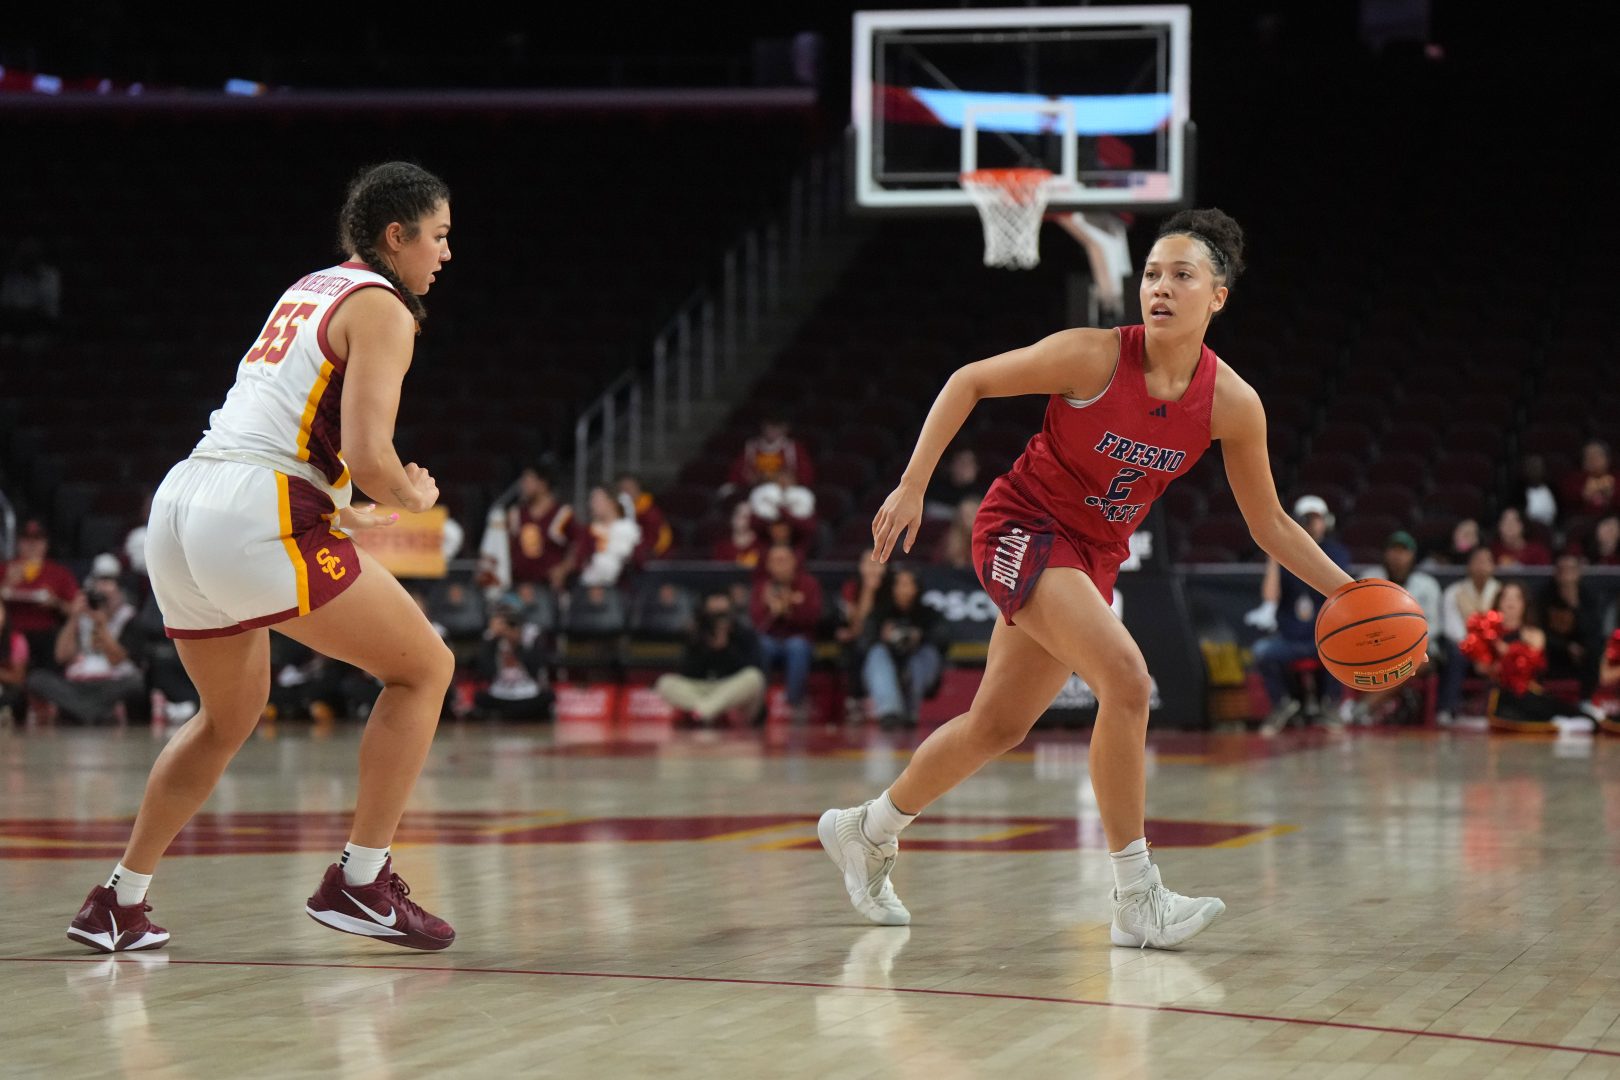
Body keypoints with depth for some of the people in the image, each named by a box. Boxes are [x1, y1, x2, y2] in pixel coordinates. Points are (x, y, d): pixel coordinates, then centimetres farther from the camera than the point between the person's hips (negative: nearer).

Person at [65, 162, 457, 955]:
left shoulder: (307, 291, 24)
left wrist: (340, 513, 33)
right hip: (257, 517, -9)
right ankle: (358, 883, -1)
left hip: (179, 504, 9)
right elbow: (367, 454, -13)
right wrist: (413, 497, 6)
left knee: (231, 715, 27)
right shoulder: (381, 309, -2)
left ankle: (117, 904, 27)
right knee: (423, 666, 3)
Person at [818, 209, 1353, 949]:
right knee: (1126, 678, -25)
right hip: (1022, 527, -6)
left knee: (999, 725, 15)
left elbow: (1269, 524, 1)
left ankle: (867, 831, 39)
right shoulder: (1094, 358, -23)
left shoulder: (1233, 405, -11)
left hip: (1094, 555, 6)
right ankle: (1136, 900, -19)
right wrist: (912, 486, -16)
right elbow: (968, 382, -11)